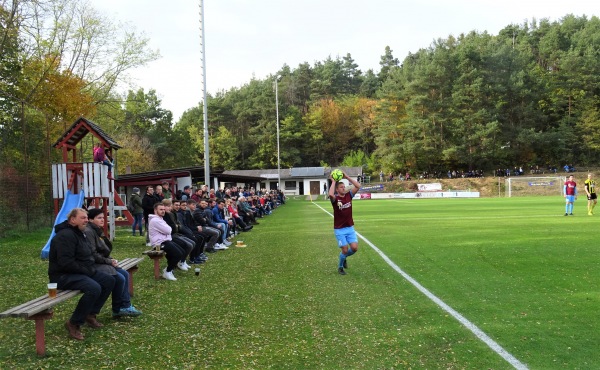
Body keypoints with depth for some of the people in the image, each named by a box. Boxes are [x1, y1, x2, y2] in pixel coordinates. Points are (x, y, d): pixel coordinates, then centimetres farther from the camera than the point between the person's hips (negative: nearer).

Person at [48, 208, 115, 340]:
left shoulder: (79, 233, 16)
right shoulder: (66, 235, -18)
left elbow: (86, 256, 23)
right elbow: (65, 262, -27)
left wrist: (91, 269, 5)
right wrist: (86, 271, -20)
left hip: (81, 272, 11)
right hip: (63, 276, -11)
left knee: (109, 280, 3)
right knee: (94, 288, -32)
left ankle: (90, 314, 9)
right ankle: (73, 323, -17)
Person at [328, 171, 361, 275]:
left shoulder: (349, 195, 3)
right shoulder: (335, 198, -10)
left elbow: (358, 186, -7)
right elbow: (331, 194, -35)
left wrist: (347, 177, -9)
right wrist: (333, 181, -23)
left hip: (350, 228, 4)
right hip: (339, 229, -4)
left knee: (354, 248, -5)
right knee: (345, 250, -3)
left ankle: (344, 257, 28)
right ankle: (340, 267, 24)